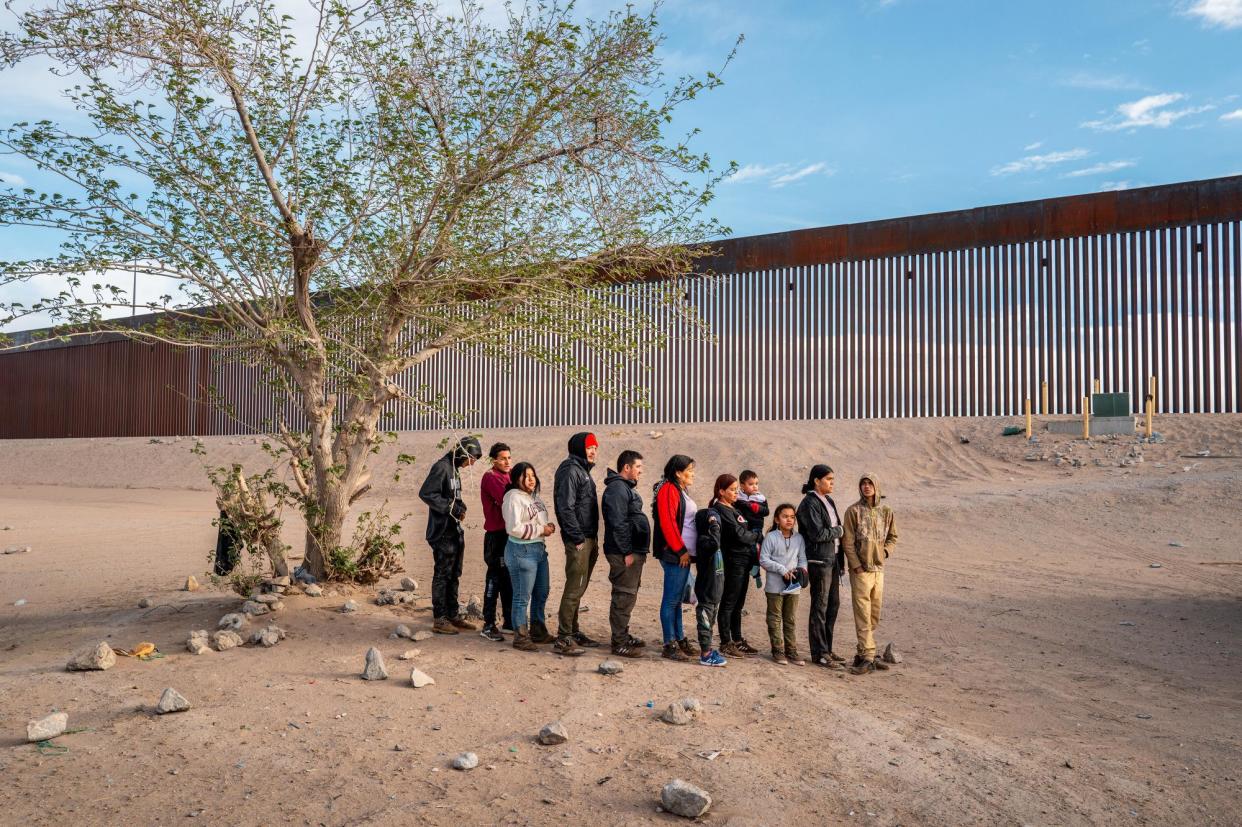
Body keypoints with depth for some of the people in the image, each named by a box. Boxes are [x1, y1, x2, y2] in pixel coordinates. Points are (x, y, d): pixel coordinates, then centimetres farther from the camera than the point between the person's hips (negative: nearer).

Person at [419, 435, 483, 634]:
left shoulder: (454, 468, 16)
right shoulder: (441, 467, -14)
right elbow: (426, 493, -22)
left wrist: (461, 506, 4)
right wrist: (452, 508, -20)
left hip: (455, 530, 10)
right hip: (442, 532, -10)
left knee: (454, 574, 14)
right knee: (442, 575, -3)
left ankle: (453, 615, 23)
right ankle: (440, 620, 4)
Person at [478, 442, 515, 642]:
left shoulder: (506, 476, 18)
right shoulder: (491, 477, -9)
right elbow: (506, 499, -23)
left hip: (509, 534, 8)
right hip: (496, 535, -8)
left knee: (509, 581, 14)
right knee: (494, 580, -5)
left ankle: (509, 621, 23)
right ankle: (488, 625, 1)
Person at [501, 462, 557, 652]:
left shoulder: (534, 497, 13)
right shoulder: (514, 497, -14)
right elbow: (514, 528, -23)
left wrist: (548, 527, 4)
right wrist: (541, 530, -18)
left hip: (539, 549, 9)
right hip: (522, 551, -9)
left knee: (541, 594, 19)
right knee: (522, 597, -1)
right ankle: (521, 637, 10)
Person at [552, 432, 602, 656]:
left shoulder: (582, 470, 18)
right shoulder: (570, 470, -12)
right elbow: (566, 507, -19)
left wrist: (593, 539, 16)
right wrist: (578, 539, -19)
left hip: (588, 539, 10)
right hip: (578, 540, -10)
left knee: (578, 589, 15)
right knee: (574, 589, -7)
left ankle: (574, 632, 24)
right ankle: (563, 638, -2)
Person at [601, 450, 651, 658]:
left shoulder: (625, 487, 19)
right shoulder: (617, 488, -16)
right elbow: (618, 523, -22)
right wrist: (627, 552, -21)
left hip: (633, 551, 11)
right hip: (624, 553, -11)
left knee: (628, 595, 17)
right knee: (624, 596, -6)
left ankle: (623, 635, 27)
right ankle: (619, 643, 0)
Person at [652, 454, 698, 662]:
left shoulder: (680, 491, 19)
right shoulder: (669, 489, -11)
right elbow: (667, 522, -19)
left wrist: (685, 551, 14)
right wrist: (681, 550, -16)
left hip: (683, 554, 10)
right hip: (674, 555, -10)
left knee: (677, 599, 15)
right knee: (671, 600, -5)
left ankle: (680, 640, 22)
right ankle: (670, 645, -1)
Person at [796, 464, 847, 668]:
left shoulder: (828, 501, 14)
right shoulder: (809, 503, -13)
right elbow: (817, 533, -20)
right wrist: (838, 531, -6)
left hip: (832, 558, 9)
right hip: (819, 560, -9)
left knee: (833, 604, 13)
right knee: (820, 606, -2)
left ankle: (827, 649, 24)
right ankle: (819, 654, 6)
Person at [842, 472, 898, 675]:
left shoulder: (886, 512, 7)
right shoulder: (853, 511, -6)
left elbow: (893, 537, 18)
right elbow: (848, 542, -7)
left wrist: (885, 552, 0)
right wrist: (857, 566, -12)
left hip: (879, 569, 5)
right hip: (860, 570, -5)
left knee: (874, 615, 10)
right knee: (863, 615, -6)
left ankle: (863, 653, 21)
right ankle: (867, 657, -4)